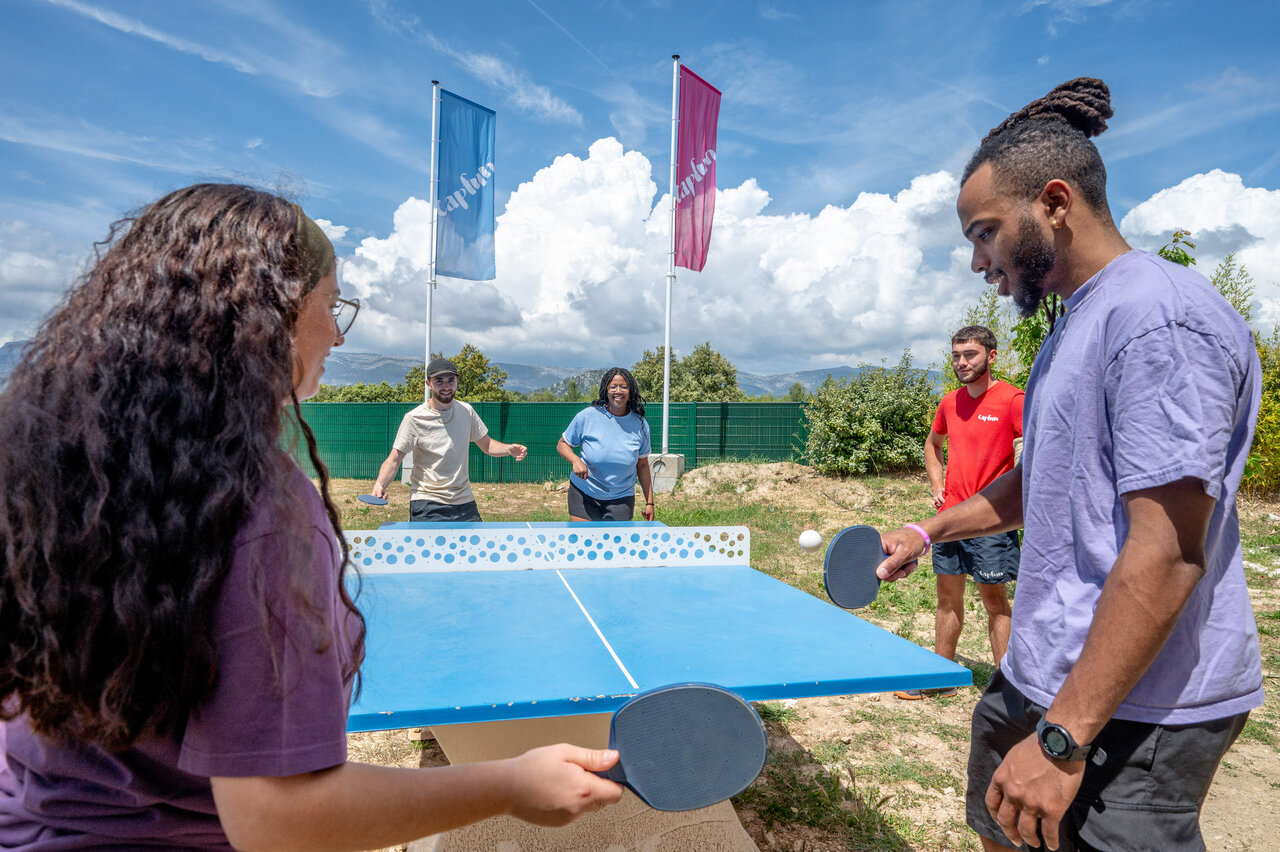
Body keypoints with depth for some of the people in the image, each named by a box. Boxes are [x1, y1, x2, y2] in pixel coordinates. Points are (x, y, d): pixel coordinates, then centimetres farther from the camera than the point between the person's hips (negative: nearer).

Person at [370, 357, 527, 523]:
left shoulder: (467, 411, 5)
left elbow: (486, 444, 14)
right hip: (427, 505, -4)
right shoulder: (414, 419, -8)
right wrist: (380, 484, -27)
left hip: (465, 503, 4)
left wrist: (509, 449, -6)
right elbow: (394, 460, -8)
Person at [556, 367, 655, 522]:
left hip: (621, 499, 1)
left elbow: (642, 465, 8)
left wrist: (649, 502, 7)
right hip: (583, 495, -1)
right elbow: (562, 444, 3)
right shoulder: (587, 416, -7)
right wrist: (575, 460, -18)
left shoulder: (640, 424, 0)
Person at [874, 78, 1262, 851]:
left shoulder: (1158, 316, -20)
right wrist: (931, 531, 16)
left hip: (1130, 708, -9)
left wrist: (1062, 737, -25)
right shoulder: (1078, 323, 11)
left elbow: (1167, 554, -26)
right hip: (1042, 675, 10)